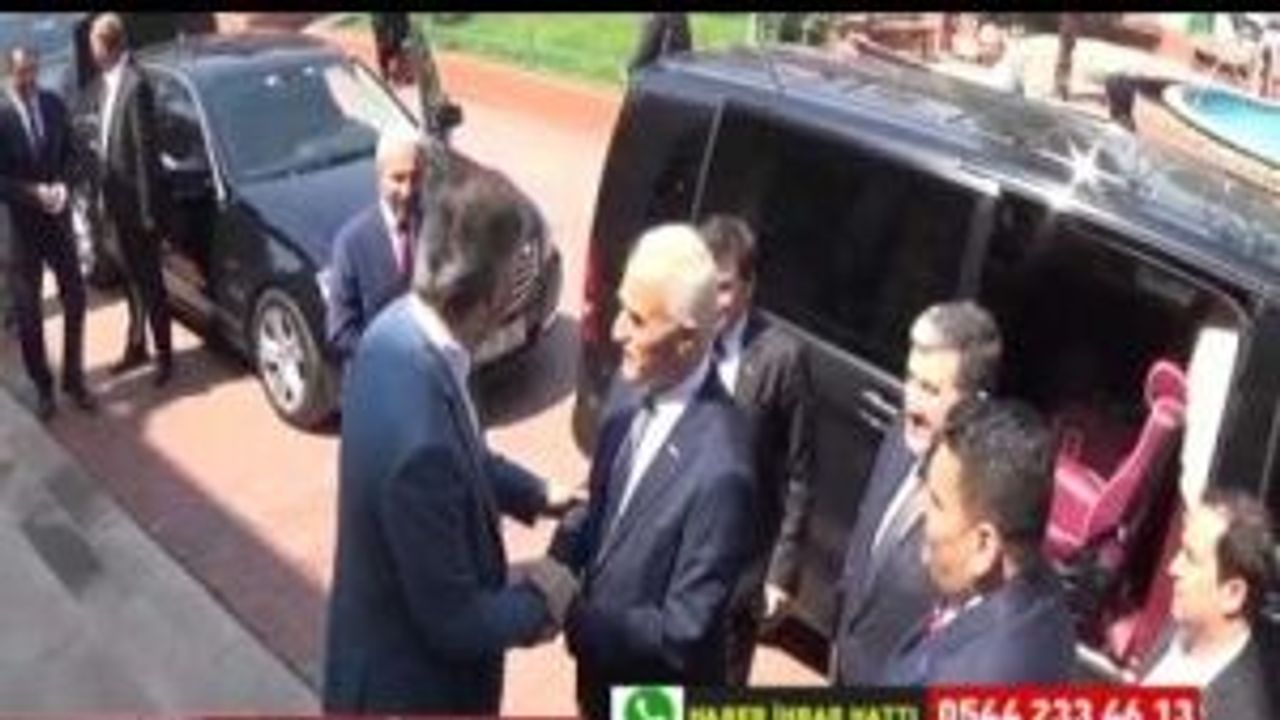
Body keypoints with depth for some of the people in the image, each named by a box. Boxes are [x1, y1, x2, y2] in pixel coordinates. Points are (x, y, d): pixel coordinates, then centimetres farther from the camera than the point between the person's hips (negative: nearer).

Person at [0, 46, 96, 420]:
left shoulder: (54, 105, -2)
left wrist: (61, 185, -10)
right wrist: (34, 193, -21)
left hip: (59, 218, 3)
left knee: (75, 302, 8)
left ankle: (74, 379, 24)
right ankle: (43, 387, 21)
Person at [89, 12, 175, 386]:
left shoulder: (135, 85, -21)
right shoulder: (107, 82, 6)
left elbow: (146, 150, -21)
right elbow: (107, 141, 13)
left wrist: (148, 209, -19)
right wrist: (105, 193, 12)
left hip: (136, 201, -8)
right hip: (118, 200, 8)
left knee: (150, 280, 2)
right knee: (132, 278, 19)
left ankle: (164, 355, 14)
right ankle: (136, 345, 32)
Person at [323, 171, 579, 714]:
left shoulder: (401, 329, -13)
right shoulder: (418, 438, -41)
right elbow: (453, 621, -28)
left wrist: (532, 492, 9)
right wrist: (537, 603, -13)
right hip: (407, 680, -8)